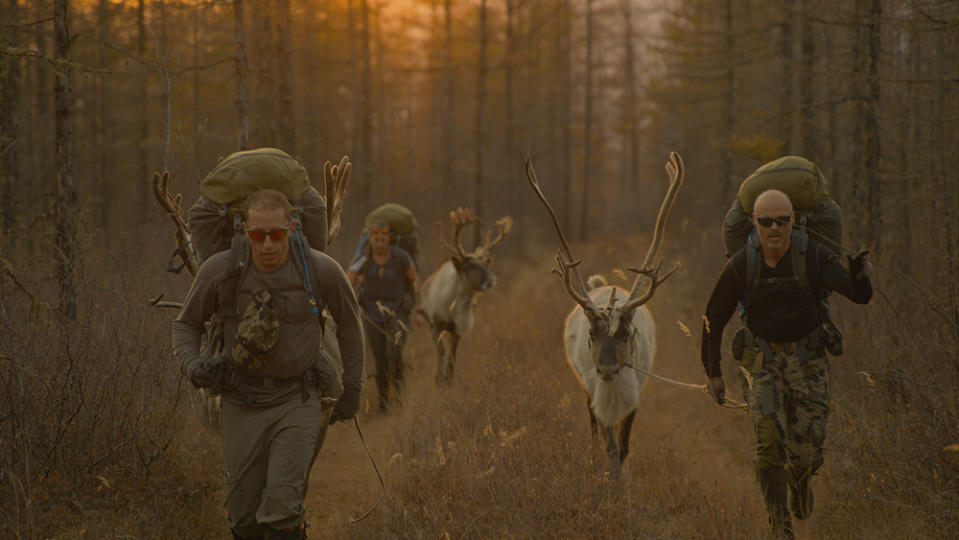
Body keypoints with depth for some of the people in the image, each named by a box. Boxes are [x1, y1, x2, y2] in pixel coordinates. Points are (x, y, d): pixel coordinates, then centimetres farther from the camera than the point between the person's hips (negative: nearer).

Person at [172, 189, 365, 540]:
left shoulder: (320, 270, -14)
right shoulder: (219, 270, -13)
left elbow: (348, 321, 6)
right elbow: (186, 324, 5)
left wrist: (352, 388, 9)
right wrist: (191, 365, -16)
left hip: (297, 400, -2)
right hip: (242, 402, 2)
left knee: (282, 508, -16)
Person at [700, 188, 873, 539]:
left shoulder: (814, 257, -16)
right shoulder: (740, 266, -12)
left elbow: (859, 295, -26)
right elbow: (714, 319, 2)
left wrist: (861, 276, -50)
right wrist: (713, 373, 5)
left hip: (807, 358, 0)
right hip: (764, 360, 0)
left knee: (805, 450, -1)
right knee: (769, 438, -18)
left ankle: (800, 480, 37)